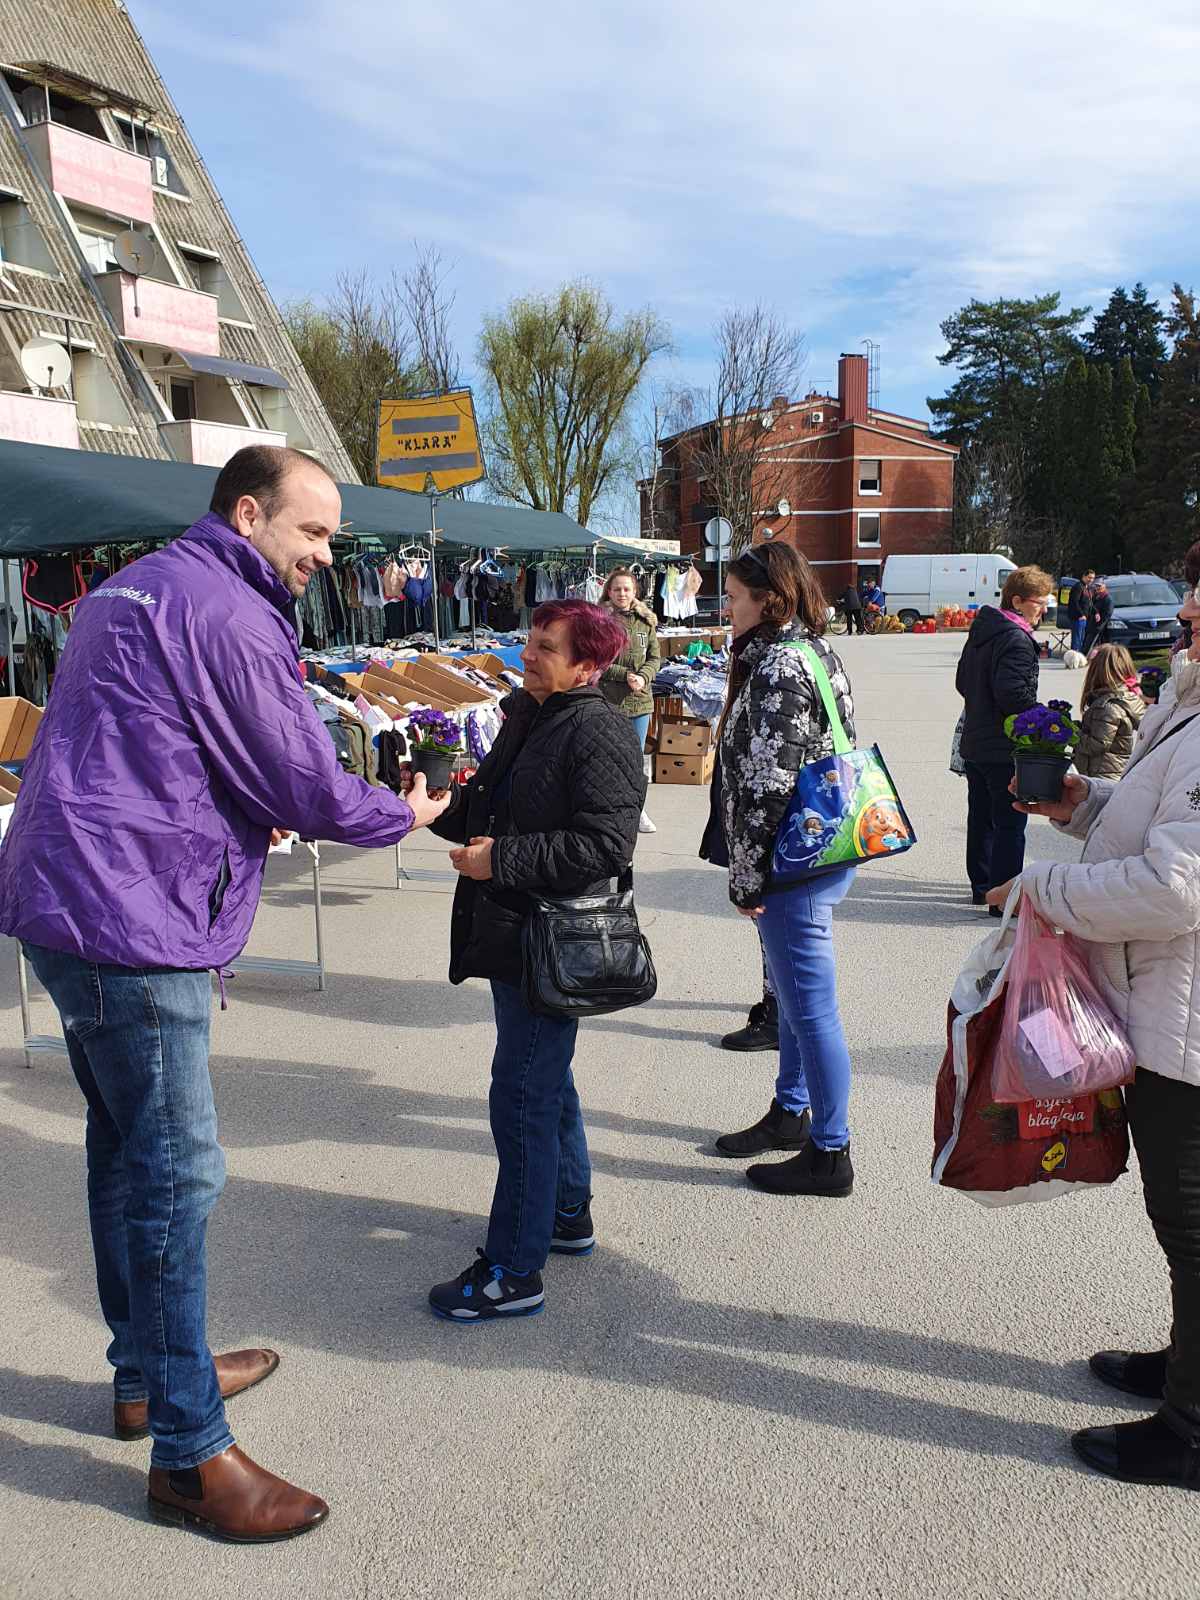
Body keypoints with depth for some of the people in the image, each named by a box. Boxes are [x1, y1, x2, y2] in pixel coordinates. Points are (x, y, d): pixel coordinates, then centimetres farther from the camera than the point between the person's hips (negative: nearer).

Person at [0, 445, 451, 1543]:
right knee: (177, 1172, -4)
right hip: (136, 922, -11)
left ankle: (147, 1373, 34)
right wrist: (405, 815, 6)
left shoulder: (131, 589, 19)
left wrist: (257, 813, 14)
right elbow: (310, 792, -12)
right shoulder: (228, 614, -13)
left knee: (127, 1146, 18)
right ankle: (189, 1453, 6)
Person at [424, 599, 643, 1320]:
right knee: (547, 1081, 21)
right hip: (516, 935, 10)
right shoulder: (527, 714, 11)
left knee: (521, 1097, -3)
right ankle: (569, 1214, 40)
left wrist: (502, 859, -22)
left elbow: (605, 847, -24)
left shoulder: (600, 734, -17)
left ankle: (513, 1273, 9)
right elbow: (491, 810, 19)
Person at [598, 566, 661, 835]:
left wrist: (642, 677, -11)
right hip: (608, 700, -4)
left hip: (640, 700, 4)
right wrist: (625, 675, -16)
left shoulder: (646, 621, 5)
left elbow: (654, 657, 8)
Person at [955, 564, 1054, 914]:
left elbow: (963, 682, 19)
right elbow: (1012, 692, -26)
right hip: (1004, 748, -10)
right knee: (1010, 823, -3)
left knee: (981, 817, 17)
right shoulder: (1017, 640, -18)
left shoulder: (981, 630, 12)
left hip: (974, 743, 10)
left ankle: (982, 886, 27)